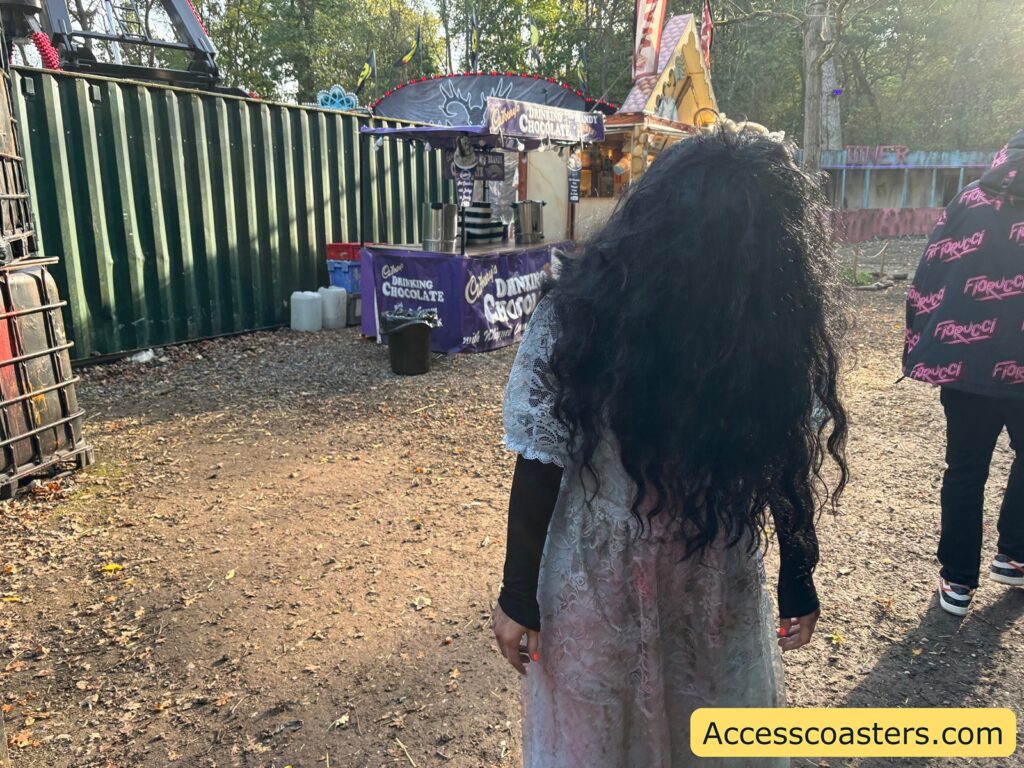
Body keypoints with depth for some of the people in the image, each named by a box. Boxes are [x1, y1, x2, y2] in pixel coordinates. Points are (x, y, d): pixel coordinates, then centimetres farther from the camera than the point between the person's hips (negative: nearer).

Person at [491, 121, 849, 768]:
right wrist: (798, 581, 9)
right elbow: (788, 473, -6)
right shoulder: (777, 329, -17)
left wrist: (519, 595, -3)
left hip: (596, 590, 0)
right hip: (721, 594, 1)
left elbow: (538, 473, -15)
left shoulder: (576, 315, -21)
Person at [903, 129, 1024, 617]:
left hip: (966, 363, 1)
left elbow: (928, 278, -3)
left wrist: (922, 348, 2)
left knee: (964, 471, 11)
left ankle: (958, 580, 17)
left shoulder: (972, 200, 0)